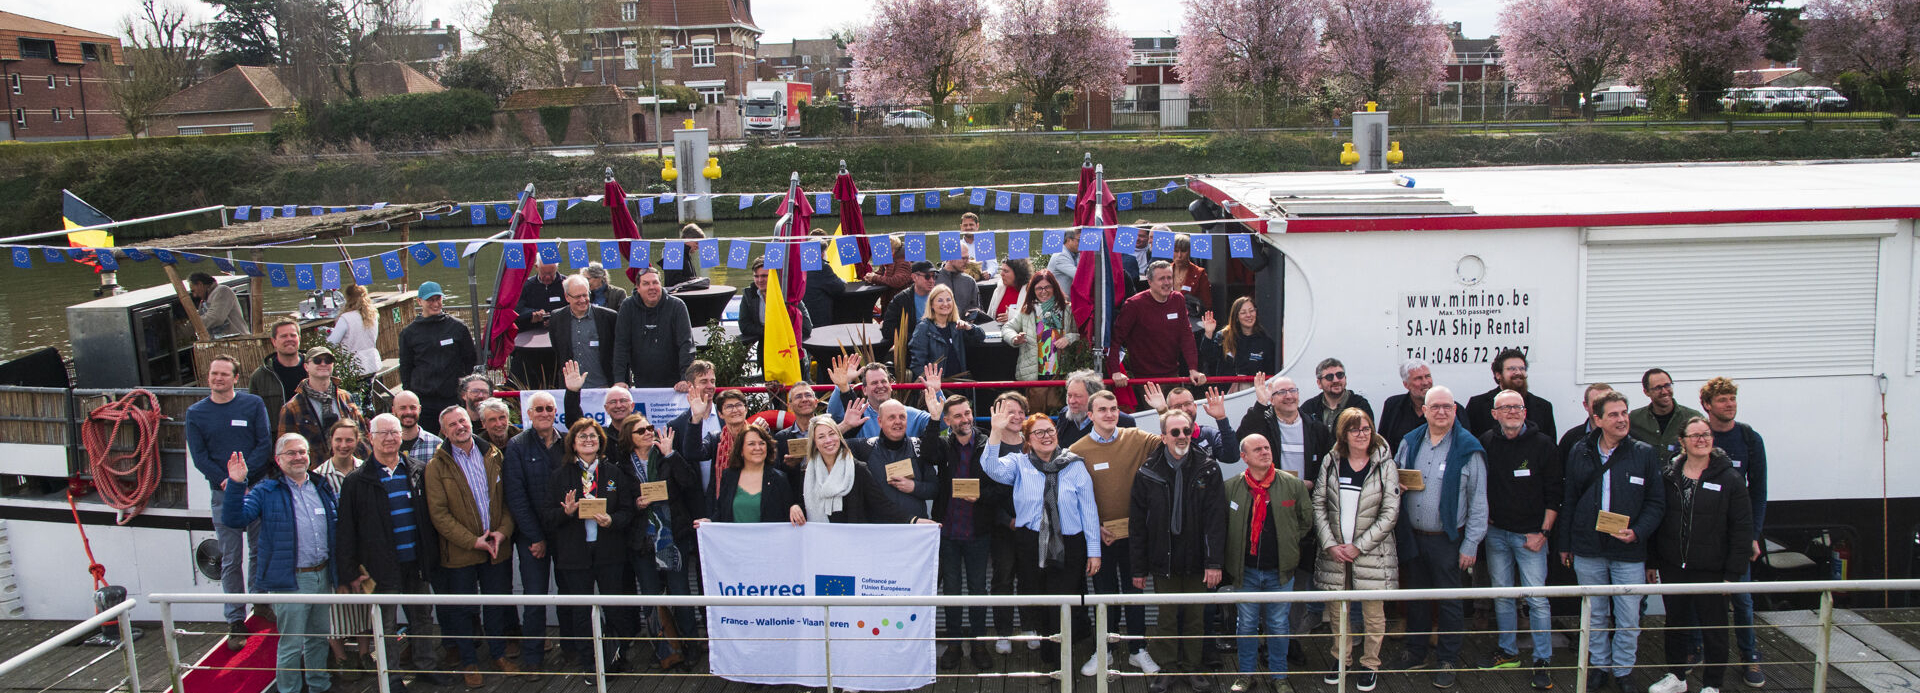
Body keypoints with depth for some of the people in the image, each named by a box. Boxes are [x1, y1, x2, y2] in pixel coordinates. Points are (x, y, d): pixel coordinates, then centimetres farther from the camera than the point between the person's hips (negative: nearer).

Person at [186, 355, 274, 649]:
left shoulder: (253, 404, 2)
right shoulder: (196, 413, 6)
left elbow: (265, 445, -3)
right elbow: (199, 457, 1)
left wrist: (243, 474, -16)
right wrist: (226, 480, -13)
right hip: (223, 493, 1)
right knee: (230, 560, 2)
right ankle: (236, 621, 7)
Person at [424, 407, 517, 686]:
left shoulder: (493, 455, 4)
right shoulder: (437, 466, -6)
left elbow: (508, 497, 7)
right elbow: (438, 514, -11)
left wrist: (503, 531, -9)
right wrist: (472, 541, -17)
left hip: (497, 548, 3)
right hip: (460, 552, -3)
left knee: (497, 605, 14)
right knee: (462, 610, 8)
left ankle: (498, 654, 31)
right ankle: (469, 662, 24)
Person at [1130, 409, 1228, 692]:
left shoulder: (1208, 469, -3)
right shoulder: (1148, 473, -3)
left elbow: (1216, 518, -6)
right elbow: (1137, 523, 1)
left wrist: (1214, 562, -12)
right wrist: (1138, 568, 0)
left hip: (1196, 560, 0)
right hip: (1163, 560, 0)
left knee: (1194, 617, 10)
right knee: (1167, 618, 7)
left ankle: (1192, 667, 26)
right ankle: (1169, 668, 23)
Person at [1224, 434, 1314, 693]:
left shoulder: (1294, 485, -4)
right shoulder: (1231, 488, -5)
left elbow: (1306, 521, 9)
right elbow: (1221, 525, 5)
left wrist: (1287, 543, 6)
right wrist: (1229, 561, 3)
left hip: (1280, 570, 0)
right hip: (1245, 571, 0)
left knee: (1279, 626, 10)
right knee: (1247, 625, 11)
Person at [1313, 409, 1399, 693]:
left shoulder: (1385, 465, -6)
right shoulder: (1331, 463, 1)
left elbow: (1390, 513, -8)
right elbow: (1319, 505, 2)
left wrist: (1358, 546, -12)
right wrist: (1330, 545, -8)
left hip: (1372, 551, -2)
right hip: (1335, 552, 2)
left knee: (1373, 613, 5)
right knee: (1338, 610, 12)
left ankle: (1370, 664, 23)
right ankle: (1341, 659, 30)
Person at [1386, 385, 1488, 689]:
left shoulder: (1468, 448, -8)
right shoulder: (1409, 442, 5)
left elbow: (1478, 501, -7)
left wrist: (1471, 544, -10)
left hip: (1447, 539, -4)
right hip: (1413, 536, 4)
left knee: (1449, 601, 6)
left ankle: (1447, 661, 20)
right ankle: (1415, 653, 30)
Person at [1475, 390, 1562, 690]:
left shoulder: (1542, 444, -5)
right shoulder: (1485, 443, 3)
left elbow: (1555, 493, -3)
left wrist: (1543, 532, -7)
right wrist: (1483, 515, 4)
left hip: (1530, 534, -3)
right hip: (1496, 531, 3)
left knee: (1537, 598, -3)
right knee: (1502, 594, 11)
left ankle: (1542, 660, 6)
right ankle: (1508, 651, 24)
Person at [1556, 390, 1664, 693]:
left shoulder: (1645, 454, -2)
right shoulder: (1580, 453, 4)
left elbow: (1656, 502, 1)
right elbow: (1569, 501, 9)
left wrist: (1637, 532, -14)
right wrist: (1564, 543, 9)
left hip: (1629, 552, -2)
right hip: (1588, 551, 2)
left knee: (1628, 618, 3)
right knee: (1595, 614, 13)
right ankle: (1599, 666, 27)